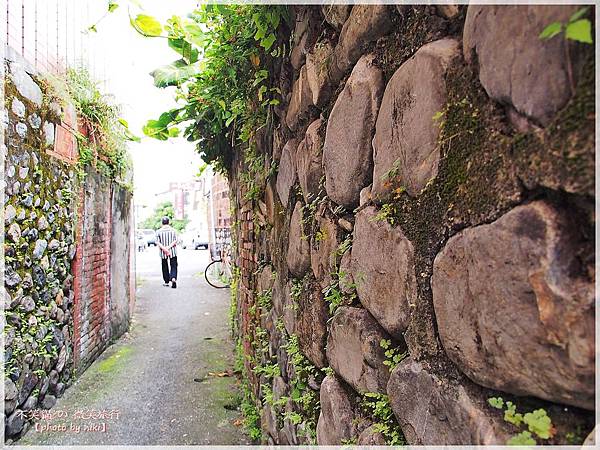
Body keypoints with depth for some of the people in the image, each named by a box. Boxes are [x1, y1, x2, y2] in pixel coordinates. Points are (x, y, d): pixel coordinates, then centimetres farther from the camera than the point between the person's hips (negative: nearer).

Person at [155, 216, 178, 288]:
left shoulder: (159, 231, -2)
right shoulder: (173, 230, -1)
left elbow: (157, 242, -11)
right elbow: (175, 241, -9)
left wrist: (164, 249, -16)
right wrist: (168, 247, -14)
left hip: (163, 253, 1)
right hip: (173, 252, 0)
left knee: (165, 267, 14)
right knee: (173, 266, 2)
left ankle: (166, 282, 21)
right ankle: (173, 278, -22)